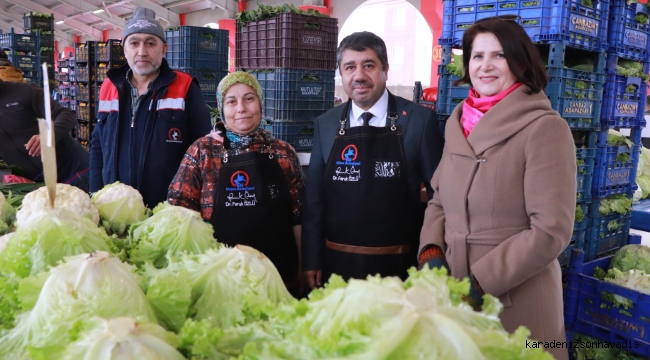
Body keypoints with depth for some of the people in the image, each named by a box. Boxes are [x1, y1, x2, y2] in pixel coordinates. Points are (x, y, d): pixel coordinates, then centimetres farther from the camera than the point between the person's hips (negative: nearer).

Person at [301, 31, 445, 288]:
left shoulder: (420, 120, -6)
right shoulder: (325, 125, 2)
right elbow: (314, 197, 5)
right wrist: (312, 260, 3)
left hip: (398, 265, -2)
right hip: (338, 264, 3)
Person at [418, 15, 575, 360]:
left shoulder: (544, 128, -13)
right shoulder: (459, 124, 6)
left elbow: (550, 230, -17)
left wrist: (480, 281, -18)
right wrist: (431, 251, -6)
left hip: (518, 302, -5)